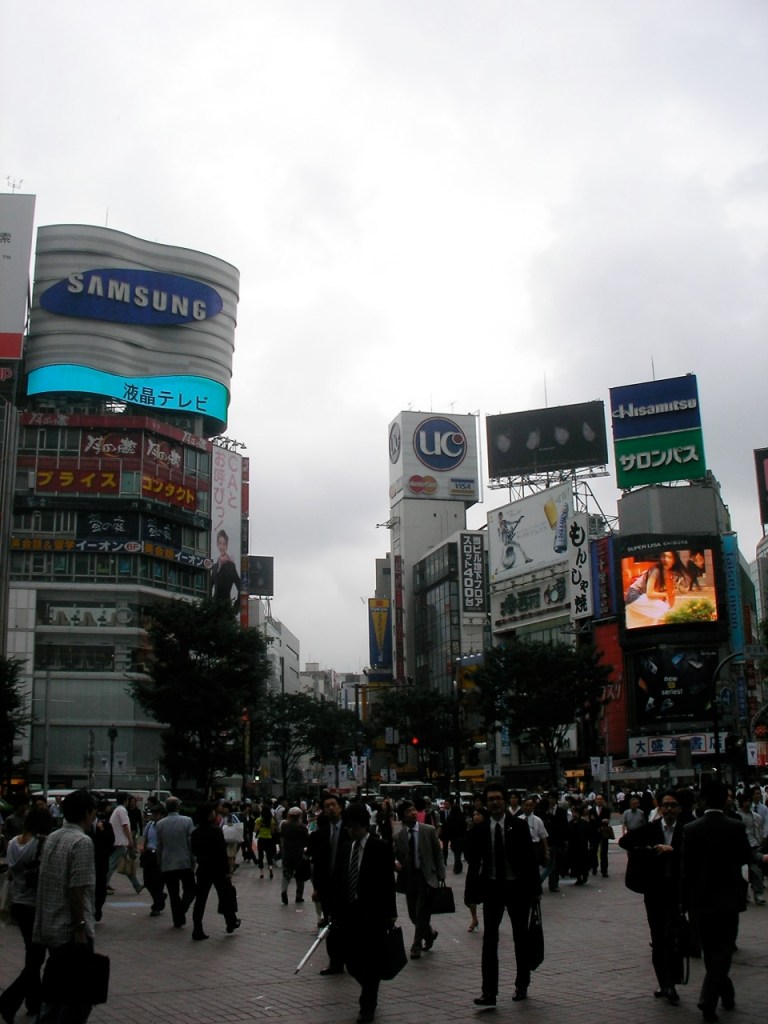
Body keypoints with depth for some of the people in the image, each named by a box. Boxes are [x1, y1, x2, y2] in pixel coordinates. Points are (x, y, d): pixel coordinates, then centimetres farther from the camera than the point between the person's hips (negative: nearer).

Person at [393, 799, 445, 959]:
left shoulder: (429, 830, -2)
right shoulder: (399, 836, 4)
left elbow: (438, 854, 0)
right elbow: (395, 854, 4)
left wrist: (441, 876, -6)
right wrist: (395, 862, -20)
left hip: (426, 876, -3)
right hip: (408, 877, 3)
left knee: (421, 913, -6)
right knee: (413, 914, 10)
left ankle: (416, 946, 9)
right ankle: (430, 933, 37)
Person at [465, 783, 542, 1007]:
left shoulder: (519, 826, -5)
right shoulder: (479, 830, -1)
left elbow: (531, 857, -3)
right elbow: (474, 861, 4)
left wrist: (535, 888, -5)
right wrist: (474, 888, -5)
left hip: (517, 888, -1)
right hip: (492, 888, 1)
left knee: (521, 938, 12)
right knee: (489, 940, -5)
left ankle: (521, 986, 26)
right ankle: (489, 992, -4)